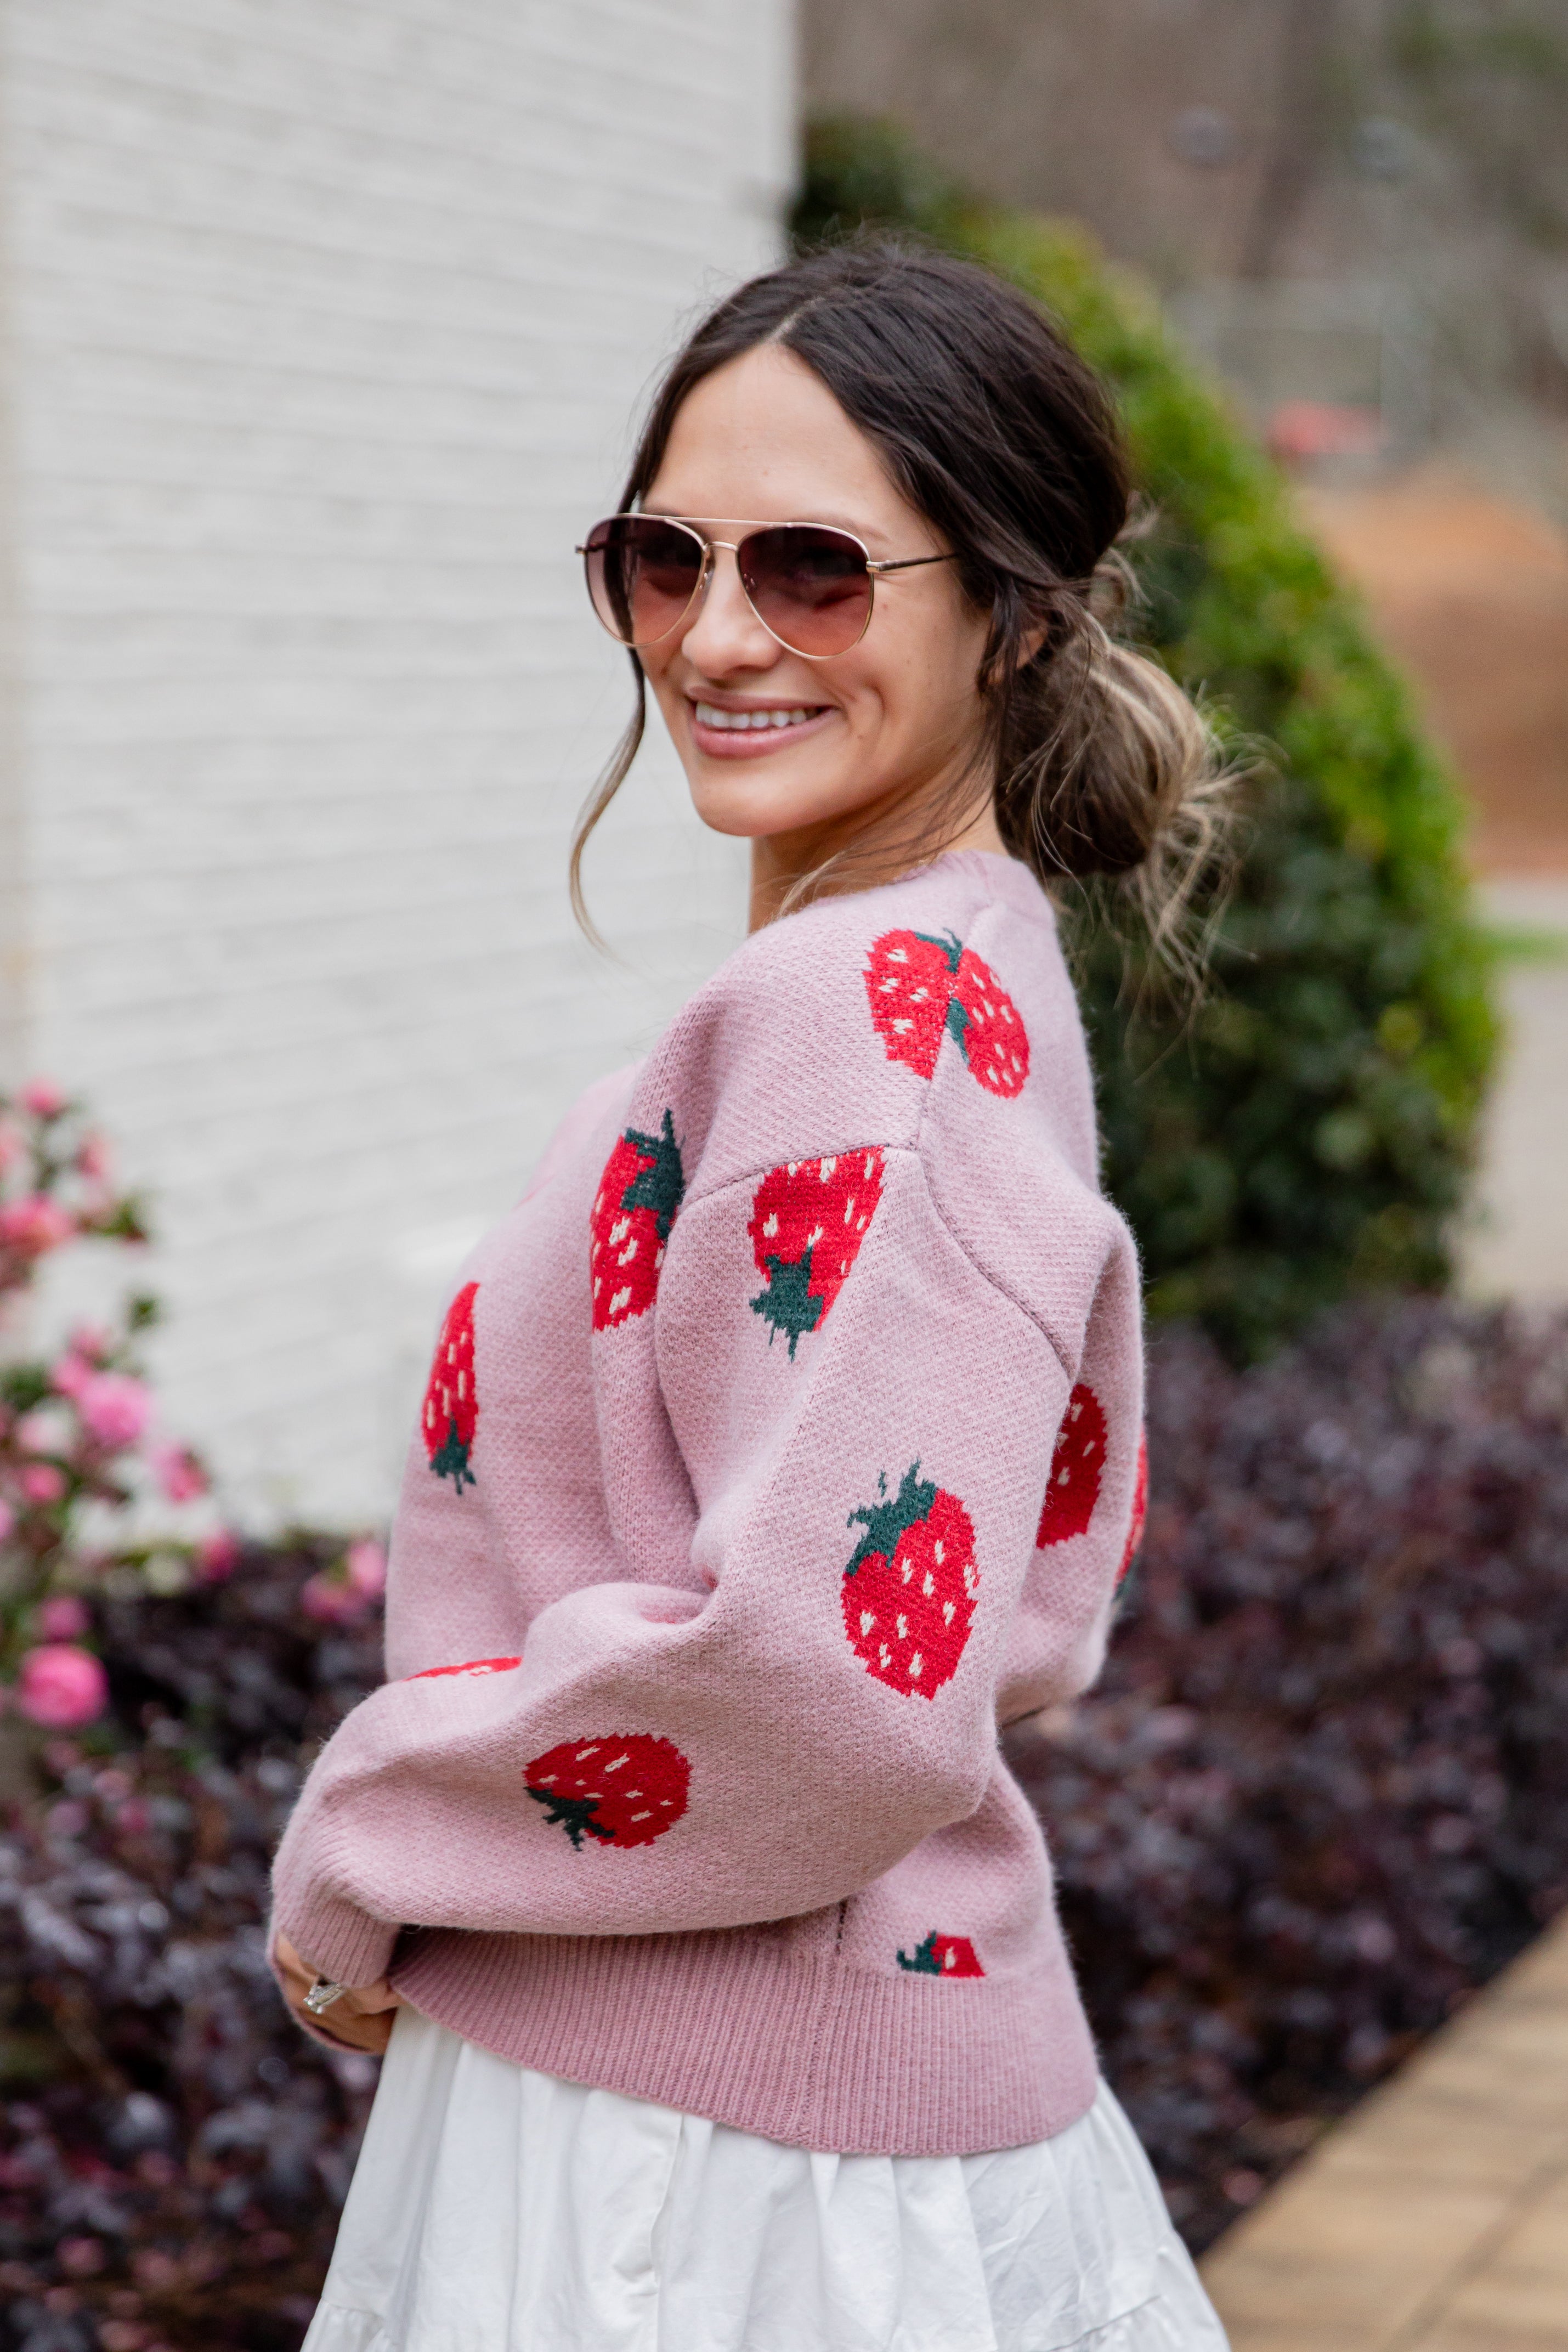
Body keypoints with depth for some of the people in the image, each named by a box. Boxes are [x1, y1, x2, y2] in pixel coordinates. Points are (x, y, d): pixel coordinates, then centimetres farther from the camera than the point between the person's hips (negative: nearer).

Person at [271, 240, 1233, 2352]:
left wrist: (355, 1858, -12)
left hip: (725, 2172, -9)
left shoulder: (849, 1011, -20)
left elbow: (835, 1696, -27)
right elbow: (1022, 1611, 15)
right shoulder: (971, 977, 9)